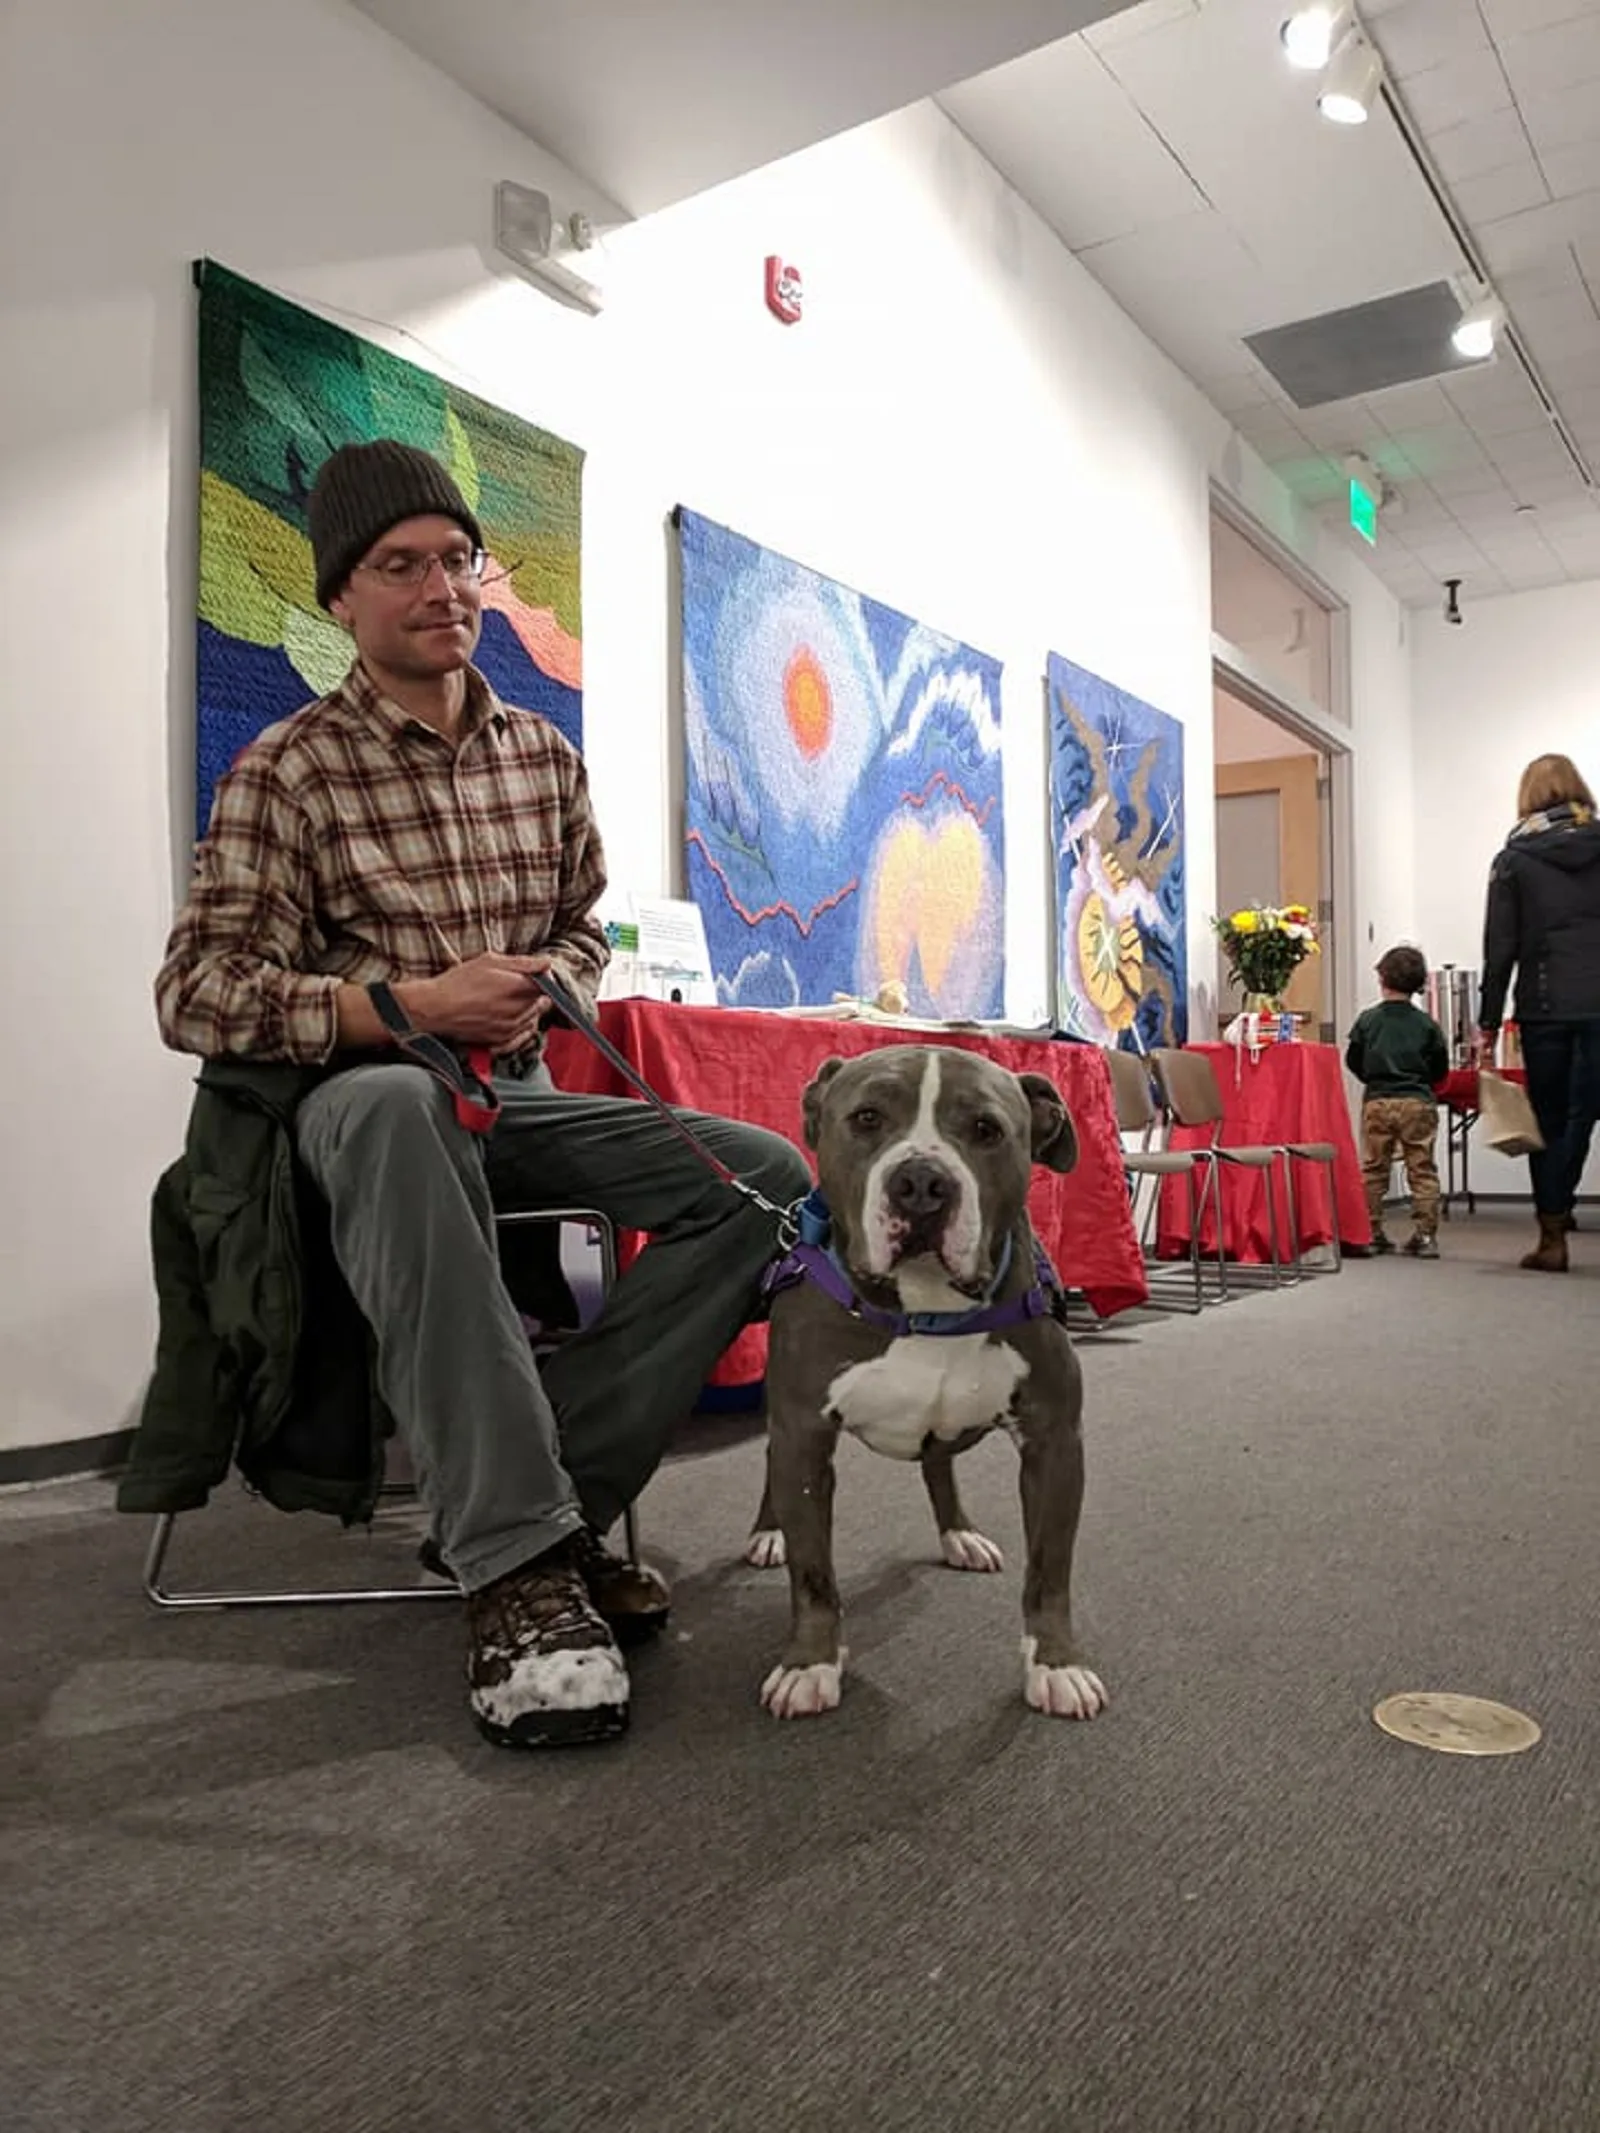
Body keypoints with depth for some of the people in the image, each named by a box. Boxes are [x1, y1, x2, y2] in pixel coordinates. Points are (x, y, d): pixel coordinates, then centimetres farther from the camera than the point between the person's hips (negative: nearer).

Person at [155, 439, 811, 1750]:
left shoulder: (547, 756, 11)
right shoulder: (290, 771, -3)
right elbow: (196, 997, -9)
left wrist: (538, 988, -3)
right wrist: (409, 1006, -21)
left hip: (516, 1097, 5)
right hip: (364, 1099, -4)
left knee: (771, 1177, -16)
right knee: (395, 1102, -42)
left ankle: (547, 1492, -18)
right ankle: (517, 1557, -37)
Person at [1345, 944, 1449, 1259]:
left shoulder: (1367, 1020, -1)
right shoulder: (1427, 1024, -1)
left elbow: (1353, 1061, 5)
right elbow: (1440, 1068, 4)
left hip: (1376, 1102, 0)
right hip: (1418, 1102, 0)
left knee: (1373, 1169, 9)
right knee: (1422, 1170, 5)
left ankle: (1372, 1232, 12)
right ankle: (1425, 1235, 3)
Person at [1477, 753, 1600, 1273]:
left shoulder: (1514, 860, 3)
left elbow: (1501, 949, 0)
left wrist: (1488, 1024, 4)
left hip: (1545, 1010, -1)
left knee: (1552, 1121, 7)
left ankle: (1552, 1239, 9)